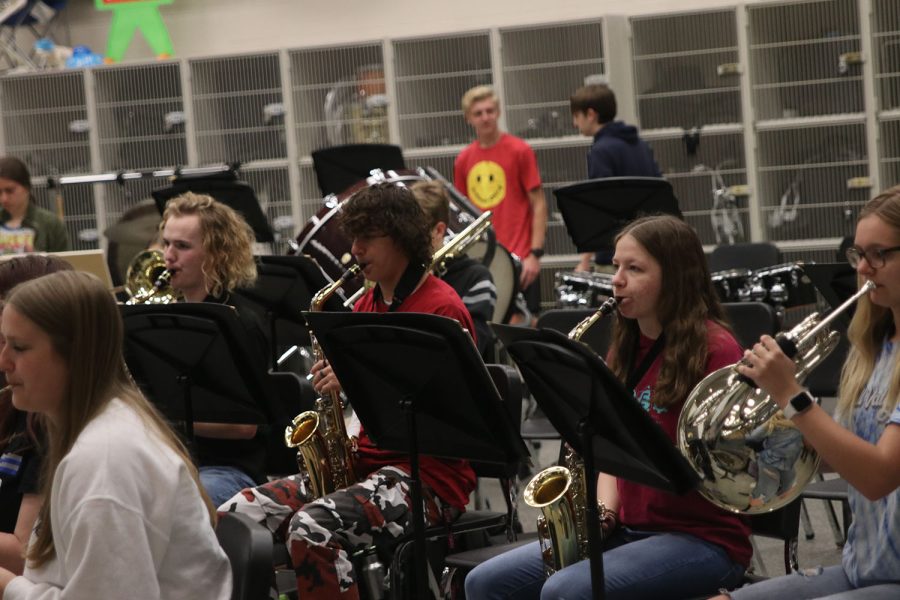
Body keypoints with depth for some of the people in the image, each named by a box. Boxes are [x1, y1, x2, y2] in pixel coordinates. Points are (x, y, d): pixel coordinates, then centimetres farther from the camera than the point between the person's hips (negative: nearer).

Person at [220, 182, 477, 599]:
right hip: (363, 466, 8)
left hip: (429, 476, -8)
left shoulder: (441, 309, -9)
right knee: (235, 517, -9)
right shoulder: (365, 306, 15)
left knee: (312, 529, -33)